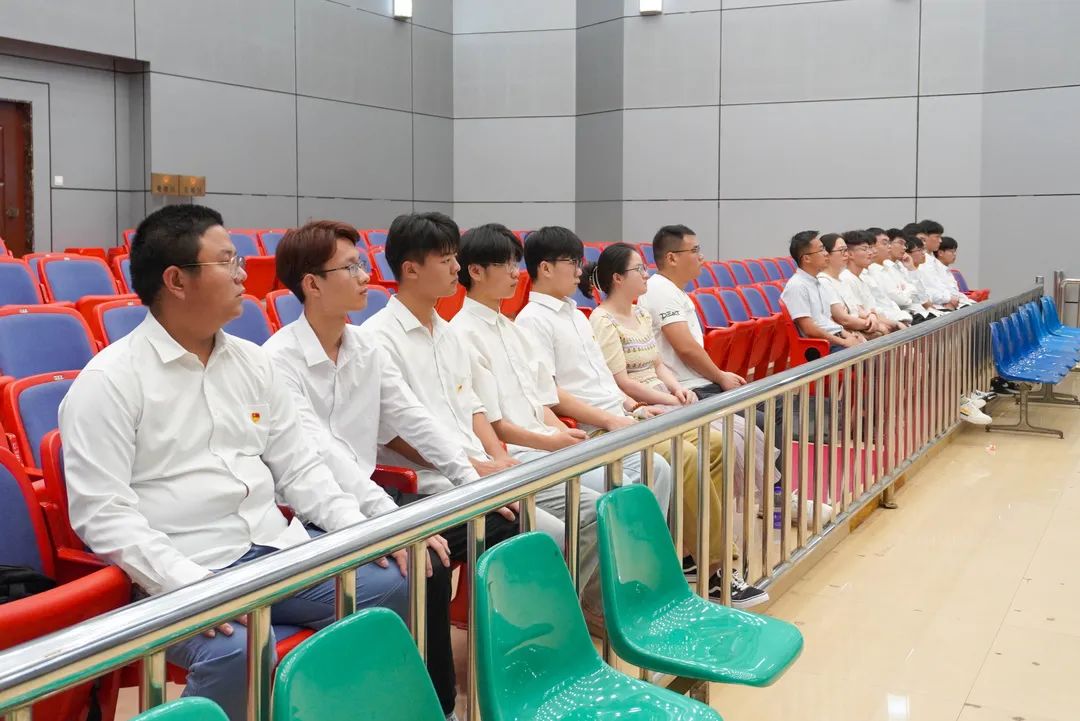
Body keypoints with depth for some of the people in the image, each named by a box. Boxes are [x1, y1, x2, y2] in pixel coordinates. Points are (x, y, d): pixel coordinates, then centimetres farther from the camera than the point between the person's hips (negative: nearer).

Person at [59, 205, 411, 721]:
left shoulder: (252, 361, 13)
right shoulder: (108, 381, -6)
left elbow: (299, 468, 14)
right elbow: (101, 511, -13)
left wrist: (359, 529, -2)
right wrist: (185, 582, -25)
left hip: (277, 549, 6)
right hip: (187, 572, -6)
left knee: (393, 583, -13)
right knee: (237, 652, -35)